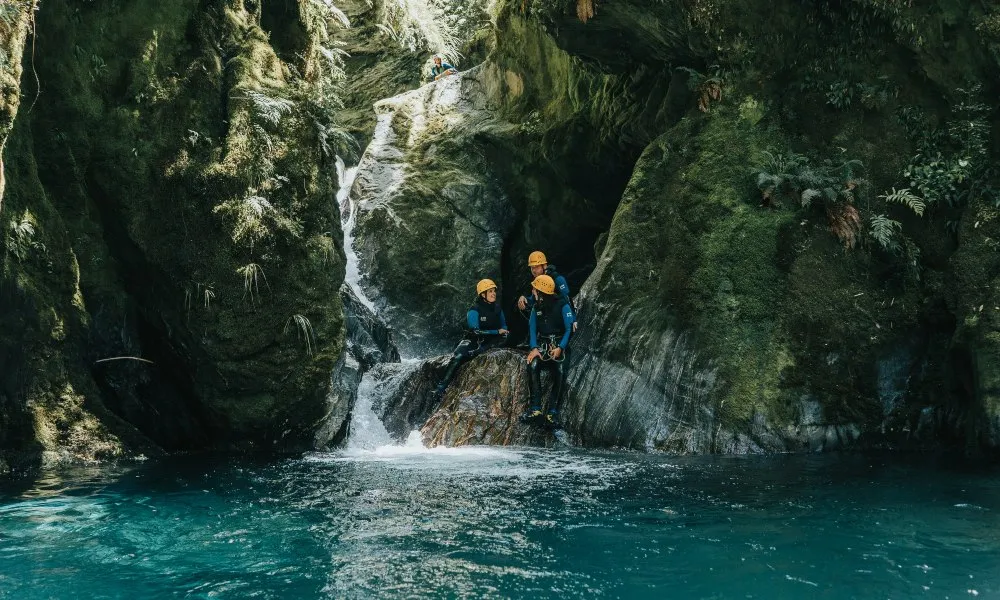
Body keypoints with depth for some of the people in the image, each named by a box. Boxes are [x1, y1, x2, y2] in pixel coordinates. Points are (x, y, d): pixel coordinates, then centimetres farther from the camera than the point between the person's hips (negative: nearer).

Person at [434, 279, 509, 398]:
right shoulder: (474, 311, -13)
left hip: (490, 341, 4)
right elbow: (476, 331, -20)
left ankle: (472, 354, -27)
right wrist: (497, 331, -20)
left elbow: (503, 326, 14)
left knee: (503, 338, -30)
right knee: (457, 357, -32)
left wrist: (503, 332, -11)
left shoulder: (497, 307, 4)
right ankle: (441, 387, -31)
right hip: (473, 339, -4)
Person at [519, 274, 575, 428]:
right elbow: (532, 328, 4)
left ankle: (553, 411, -28)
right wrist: (534, 348, -13)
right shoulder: (536, 306, 7)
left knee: (560, 371, -31)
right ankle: (535, 408, -28)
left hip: (560, 344, -3)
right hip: (542, 344, 3)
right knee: (532, 365, -28)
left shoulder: (562, 305, -9)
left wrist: (560, 348, -21)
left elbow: (569, 329, -9)